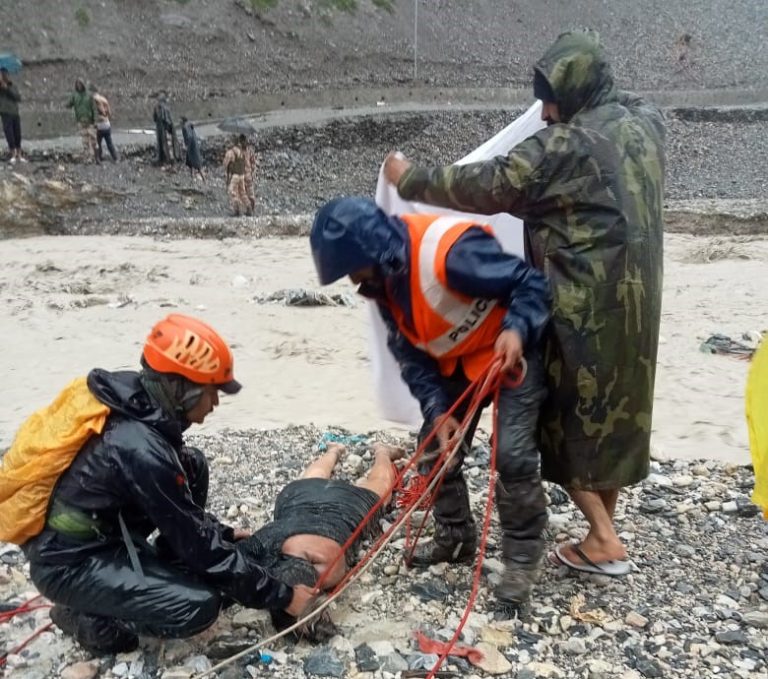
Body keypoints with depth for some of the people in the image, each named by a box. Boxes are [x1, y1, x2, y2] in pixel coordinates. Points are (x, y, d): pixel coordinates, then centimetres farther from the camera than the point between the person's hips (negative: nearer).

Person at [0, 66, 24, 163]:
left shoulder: (13, 87, 9)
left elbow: (19, 98, -4)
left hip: (15, 114, 3)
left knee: (18, 136, 5)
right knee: (10, 136, -5)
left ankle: (19, 155, 14)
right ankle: (13, 155, 6)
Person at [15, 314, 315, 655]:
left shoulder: (135, 401, -6)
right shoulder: (141, 450, -31)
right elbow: (197, 544, -23)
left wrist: (221, 532, 15)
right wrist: (280, 595, -15)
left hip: (99, 529, 9)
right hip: (68, 562, -9)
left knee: (192, 465, 3)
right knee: (200, 606, -18)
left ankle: (163, 574, 12)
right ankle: (87, 616, 3)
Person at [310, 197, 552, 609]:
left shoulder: (450, 251, -34)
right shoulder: (382, 279, -8)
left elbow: (531, 283, -25)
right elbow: (410, 355, -4)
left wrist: (516, 329, -43)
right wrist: (436, 410, -15)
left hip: (511, 354, -8)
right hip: (455, 365, 8)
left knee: (513, 455, -15)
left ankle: (521, 560, 4)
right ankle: (455, 537, 28)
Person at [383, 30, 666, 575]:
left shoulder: (565, 145, -17)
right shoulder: (647, 122, 6)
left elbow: (486, 187, -14)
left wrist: (410, 179, -3)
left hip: (583, 305, -8)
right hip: (635, 299, 8)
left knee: (566, 412, 5)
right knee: (617, 408, 16)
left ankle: (604, 541, 8)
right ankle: (605, 525, 27)